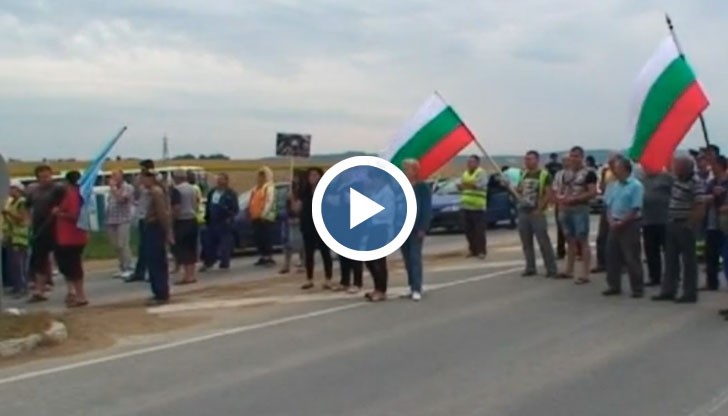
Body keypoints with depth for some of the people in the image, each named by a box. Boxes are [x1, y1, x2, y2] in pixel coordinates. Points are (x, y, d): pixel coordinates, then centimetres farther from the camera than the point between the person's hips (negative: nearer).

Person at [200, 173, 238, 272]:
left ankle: (224, 263, 12)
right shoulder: (212, 192, 11)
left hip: (224, 223, -6)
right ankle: (207, 263, 19)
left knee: (225, 244, 0)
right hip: (212, 222, 6)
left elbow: (235, 209, -10)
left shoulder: (231, 194, -7)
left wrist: (229, 218, -20)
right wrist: (207, 218, 10)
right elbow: (208, 206, 16)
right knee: (209, 242, 9)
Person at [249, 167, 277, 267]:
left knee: (266, 238, -9)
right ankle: (263, 257, 15)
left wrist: (263, 214, -22)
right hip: (256, 217, 9)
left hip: (265, 218, -9)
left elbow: (270, 202, -16)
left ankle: (269, 257, -6)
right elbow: (252, 202, 21)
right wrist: (250, 213, 11)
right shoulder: (256, 188, 20)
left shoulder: (270, 187, -6)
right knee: (258, 238, 8)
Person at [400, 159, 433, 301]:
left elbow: (427, 209, -8)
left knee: (415, 258, -9)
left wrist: (423, 228, -15)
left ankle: (417, 290, -10)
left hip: (416, 229, -5)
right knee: (407, 259, 9)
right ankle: (412, 287, 16)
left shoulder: (423, 187, -5)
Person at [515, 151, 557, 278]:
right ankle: (530, 268, 18)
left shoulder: (544, 175, -6)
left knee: (544, 242, -7)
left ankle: (551, 269, -3)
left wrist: (539, 209, -15)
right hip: (523, 212, 7)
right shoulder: (524, 175, 15)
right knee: (526, 242, 9)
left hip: (537, 213, -7)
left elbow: (549, 194, -11)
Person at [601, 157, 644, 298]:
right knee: (612, 256, 9)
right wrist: (610, 220, -4)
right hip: (614, 226, 7)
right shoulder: (614, 186, 11)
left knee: (632, 258, -3)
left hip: (629, 225, -7)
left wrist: (621, 223, -16)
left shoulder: (636, 186, -11)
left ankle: (638, 288, 6)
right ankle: (614, 286, 20)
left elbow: (635, 210, -16)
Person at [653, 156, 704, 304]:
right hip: (672, 224, 9)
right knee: (670, 259, 11)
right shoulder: (676, 180, 7)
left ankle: (690, 294, 6)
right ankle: (668, 291, 17)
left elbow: (700, 210, -19)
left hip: (685, 226, -9)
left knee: (688, 261, 0)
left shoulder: (694, 185, -17)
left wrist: (689, 226, -17)